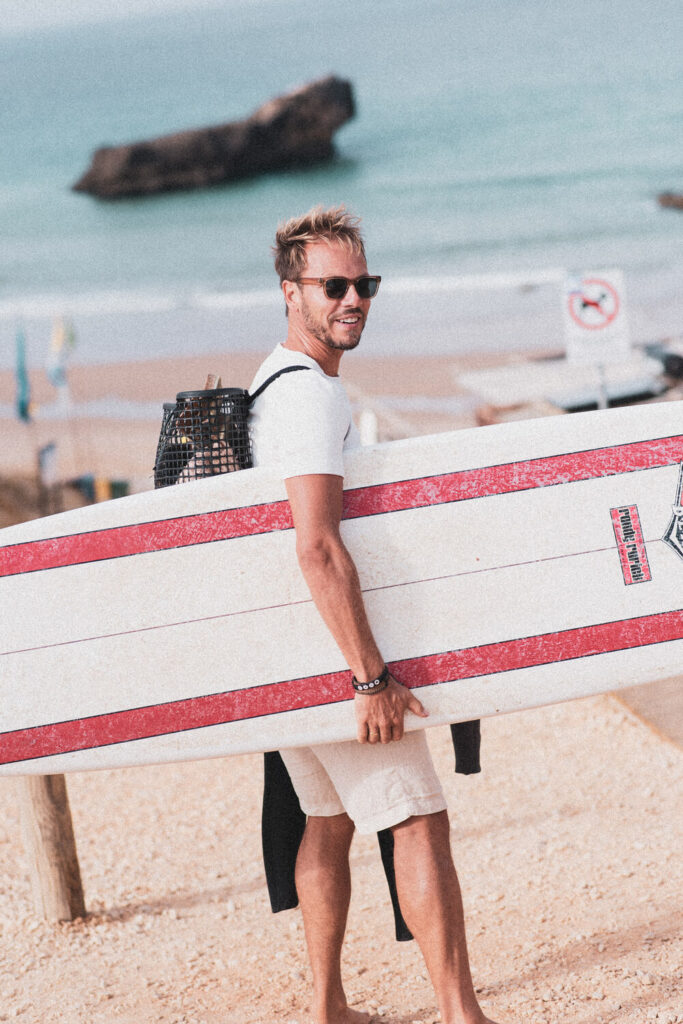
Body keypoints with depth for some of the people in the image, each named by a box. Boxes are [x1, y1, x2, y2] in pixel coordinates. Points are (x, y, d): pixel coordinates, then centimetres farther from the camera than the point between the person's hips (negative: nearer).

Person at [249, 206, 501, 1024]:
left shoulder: (275, 380, 14)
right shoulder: (309, 393, -19)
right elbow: (318, 549, -28)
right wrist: (372, 676, -28)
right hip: (331, 652, -10)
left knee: (329, 821, 16)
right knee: (419, 823, -7)